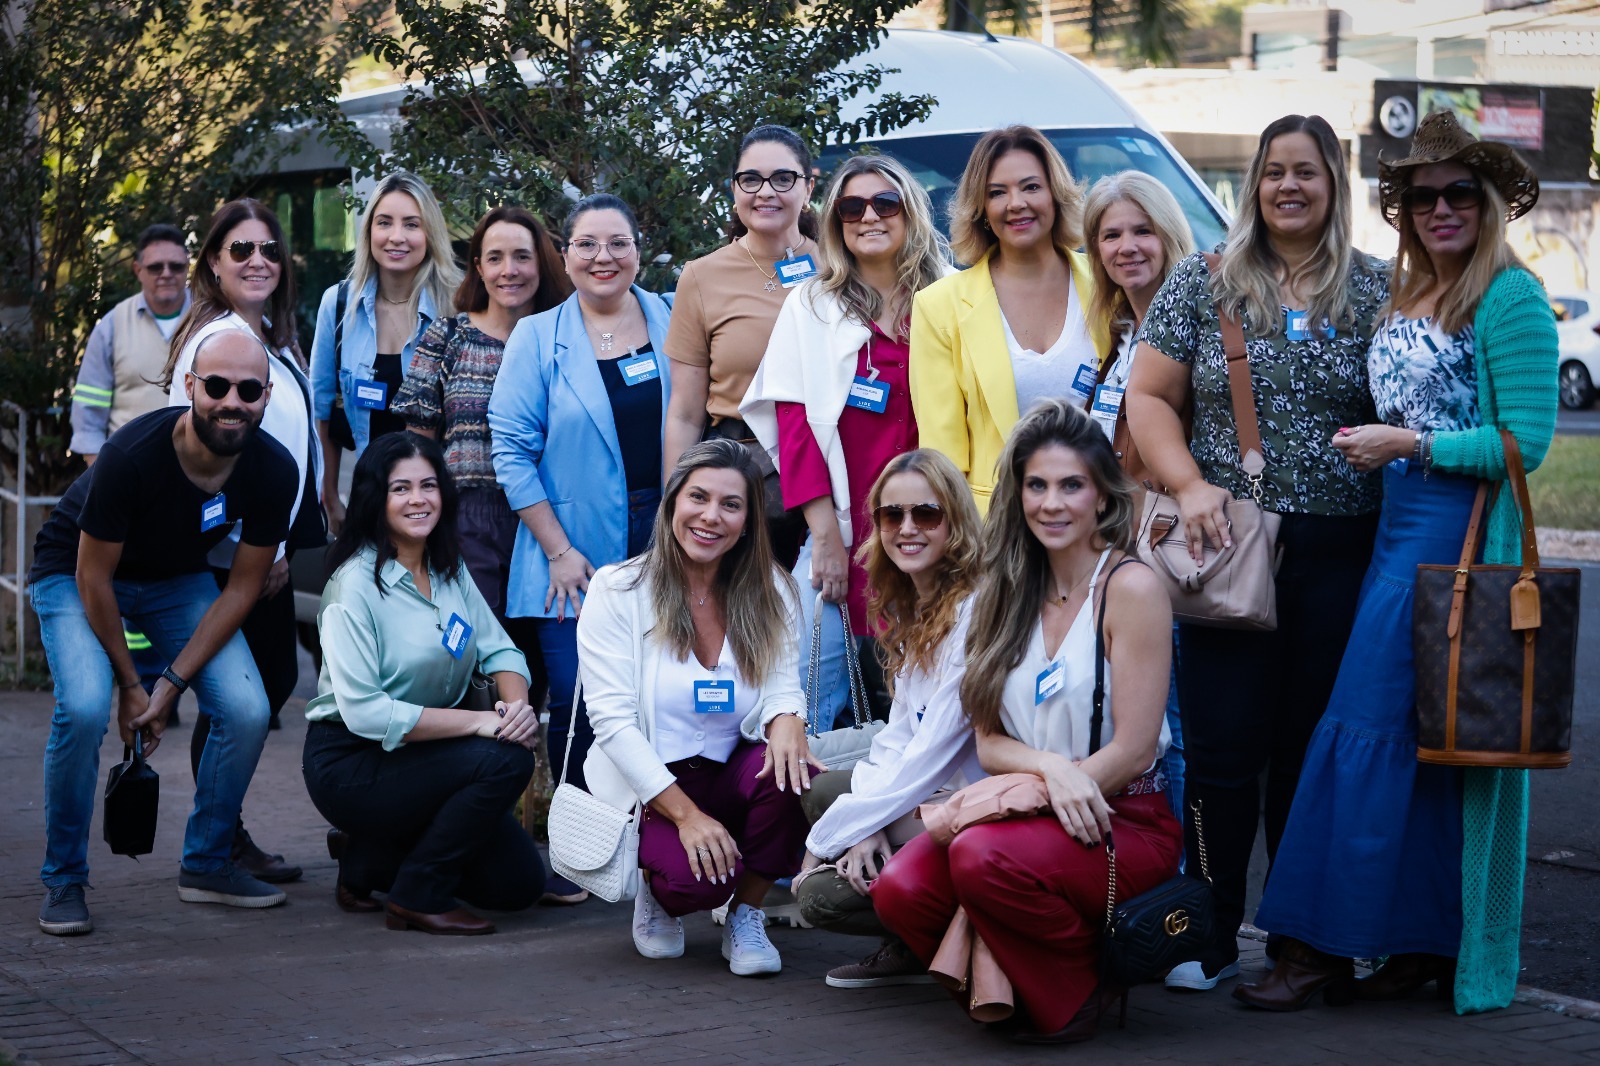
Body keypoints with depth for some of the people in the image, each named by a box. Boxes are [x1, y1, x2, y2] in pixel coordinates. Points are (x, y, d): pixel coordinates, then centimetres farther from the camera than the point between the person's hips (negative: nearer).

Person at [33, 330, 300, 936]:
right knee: (84, 708, -28)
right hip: (76, 573, -4)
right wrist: (129, 684, -15)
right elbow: (93, 578, -22)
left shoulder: (273, 471, -20)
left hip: (177, 580, 4)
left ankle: (206, 864, 7)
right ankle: (63, 881, -9)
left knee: (247, 710, -15)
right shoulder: (133, 455, -33)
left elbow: (243, 587, -10)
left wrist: (173, 682, -16)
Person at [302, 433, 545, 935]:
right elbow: (362, 711, -26)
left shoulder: (449, 570, 5)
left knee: (520, 883, 1)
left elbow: (500, 650, 5)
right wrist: (479, 721, -29)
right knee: (505, 760, -27)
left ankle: (371, 855, 15)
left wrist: (517, 705, -19)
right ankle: (417, 898, -12)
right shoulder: (355, 585, -19)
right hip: (350, 763, -7)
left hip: (421, 756, 8)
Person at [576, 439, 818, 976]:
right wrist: (686, 814, -22)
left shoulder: (770, 594, 4)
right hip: (647, 786, -3)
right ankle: (659, 891, 8)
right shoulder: (617, 590, -8)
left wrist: (787, 723, -30)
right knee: (699, 879, -32)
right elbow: (611, 719, -14)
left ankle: (746, 917, -6)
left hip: (732, 773, 3)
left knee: (791, 771, -31)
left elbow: (782, 687, -2)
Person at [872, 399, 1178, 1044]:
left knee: (982, 856, -33)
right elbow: (989, 744, 6)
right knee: (900, 888, -22)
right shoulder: (1012, 594, 10)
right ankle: (1010, 987, 5)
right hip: (1033, 816, 5)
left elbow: (1134, 750, -13)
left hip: (1126, 821, -5)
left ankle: (1079, 993, -6)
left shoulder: (1130, 587, -9)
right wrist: (1049, 765, -18)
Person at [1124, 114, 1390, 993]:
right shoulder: (1203, 284, 6)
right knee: (1223, 748, -1)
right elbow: (1148, 397, 6)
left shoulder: (1379, 292, 7)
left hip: (1339, 556, 1)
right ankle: (1210, 941, 8)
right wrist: (1189, 484, -9)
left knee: (1314, 751, 6)